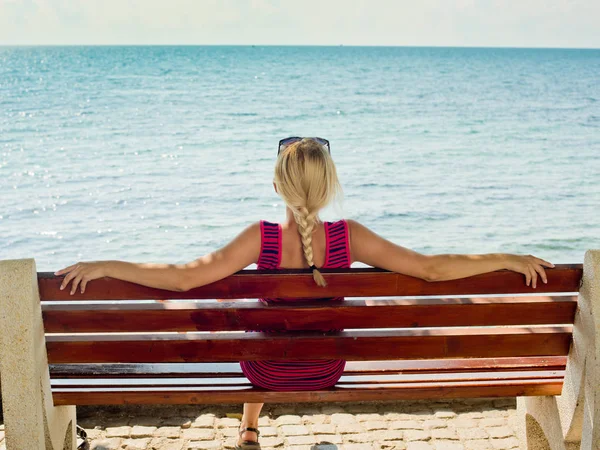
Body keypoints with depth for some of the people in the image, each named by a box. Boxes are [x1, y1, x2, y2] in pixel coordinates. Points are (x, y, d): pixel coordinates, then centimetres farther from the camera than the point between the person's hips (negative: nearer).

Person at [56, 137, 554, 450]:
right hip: (327, 371, 2)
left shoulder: (261, 238, -28)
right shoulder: (349, 237, -24)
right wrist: (509, 259, -13)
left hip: (269, 371, -1)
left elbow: (184, 278, -33)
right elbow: (430, 267, -23)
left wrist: (102, 266, -25)